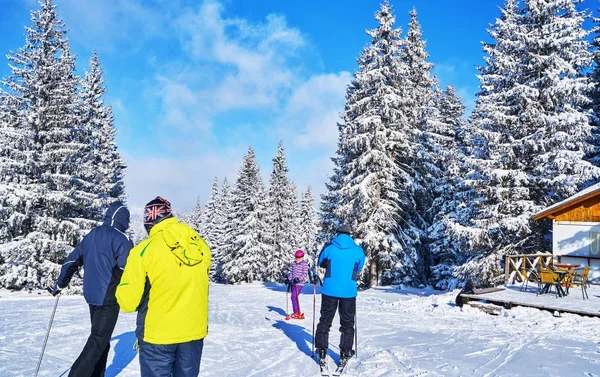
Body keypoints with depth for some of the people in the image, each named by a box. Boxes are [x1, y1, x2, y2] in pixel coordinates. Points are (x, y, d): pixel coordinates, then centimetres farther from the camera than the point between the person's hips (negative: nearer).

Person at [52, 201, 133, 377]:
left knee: (99, 337, 19)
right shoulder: (121, 238, -14)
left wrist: (60, 284, 24)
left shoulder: (92, 235, 9)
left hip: (91, 296, 8)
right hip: (109, 298, -8)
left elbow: (72, 260, 14)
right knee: (99, 341, -2)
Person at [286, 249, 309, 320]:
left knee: (294, 297, -14)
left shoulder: (304, 264, -7)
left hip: (299, 283, -7)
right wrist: (288, 279, 13)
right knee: (294, 298, 8)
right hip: (293, 283, 7)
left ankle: (296, 313, -7)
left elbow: (305, 274, -12)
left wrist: (299, 279, -24)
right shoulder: (294, 263, 14)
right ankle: (297, 313, 17)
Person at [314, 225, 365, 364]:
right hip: (348, 291, 0)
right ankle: (345, 352, 19)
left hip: (329, 290, 0)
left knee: (325, 320, 13)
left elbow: (321, 263, 10)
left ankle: (321, 351, 16)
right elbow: (359, 268, 12)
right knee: (347, 322, 15)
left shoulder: (329, 247, -4)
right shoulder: (358, 250, -2)